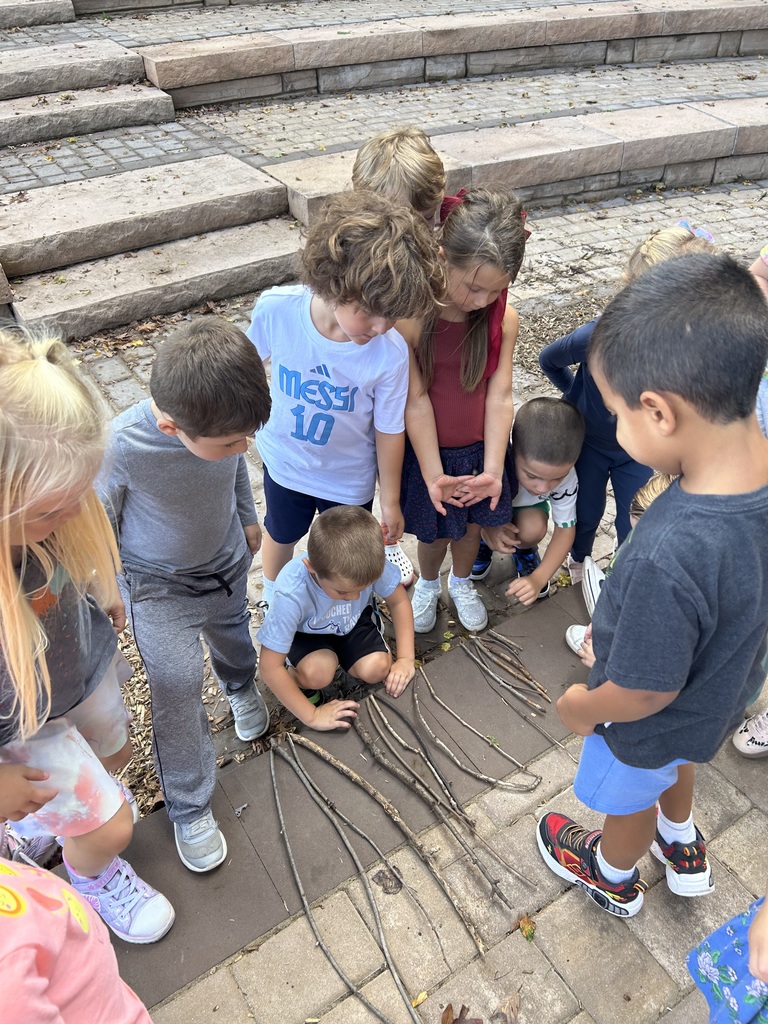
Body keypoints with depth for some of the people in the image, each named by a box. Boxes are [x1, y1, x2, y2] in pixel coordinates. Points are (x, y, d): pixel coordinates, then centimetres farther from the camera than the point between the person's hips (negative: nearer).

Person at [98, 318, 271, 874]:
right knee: (179, 693, -1)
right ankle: (190, 808, 23)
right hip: (159, 586, -4)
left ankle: (241, 685, 64)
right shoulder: (121, 449, -38)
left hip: (227, 560, 4)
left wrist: (248, 516, 14)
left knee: (232, 632, 29)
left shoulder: (222, 416, -27)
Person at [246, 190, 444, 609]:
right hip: (283, 459, 2)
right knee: (280, 535, 29)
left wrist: (390, 501, -5)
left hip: (349, 476, -1)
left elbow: (389, 430, -18)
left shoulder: (391, 353, -33)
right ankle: (273, 605, 60)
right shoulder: (275, 309, -31)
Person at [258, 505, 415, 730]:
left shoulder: (372, 563, -32)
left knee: (376, 669, -22)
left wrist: (406, 658, -14)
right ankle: (298, 679, 3)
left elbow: (399, 601, -10)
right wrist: (312, 716, -23)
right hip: (306, 633, -3)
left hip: (355, 621, 3)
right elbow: (270, 667, -30)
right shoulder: (291, 594, -39)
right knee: (317, 673, -31)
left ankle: (345, 657, 11)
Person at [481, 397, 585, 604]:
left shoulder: (564, 475, -32)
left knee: (533, 529, -30)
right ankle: (483, 543, 8)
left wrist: (537, 578, -27)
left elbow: (565, 530, -17)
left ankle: (525, 551, 7)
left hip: (526, 506, 1)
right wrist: (488, 526, -38)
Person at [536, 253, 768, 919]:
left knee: (629, 800, 27)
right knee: (674, 764, 37)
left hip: (656, 718, -6)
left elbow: (645, 692, -32)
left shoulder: (669, 557, -48)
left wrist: (581, 708, -11)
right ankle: (684, 851, 68)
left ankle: (613, 878, 61)